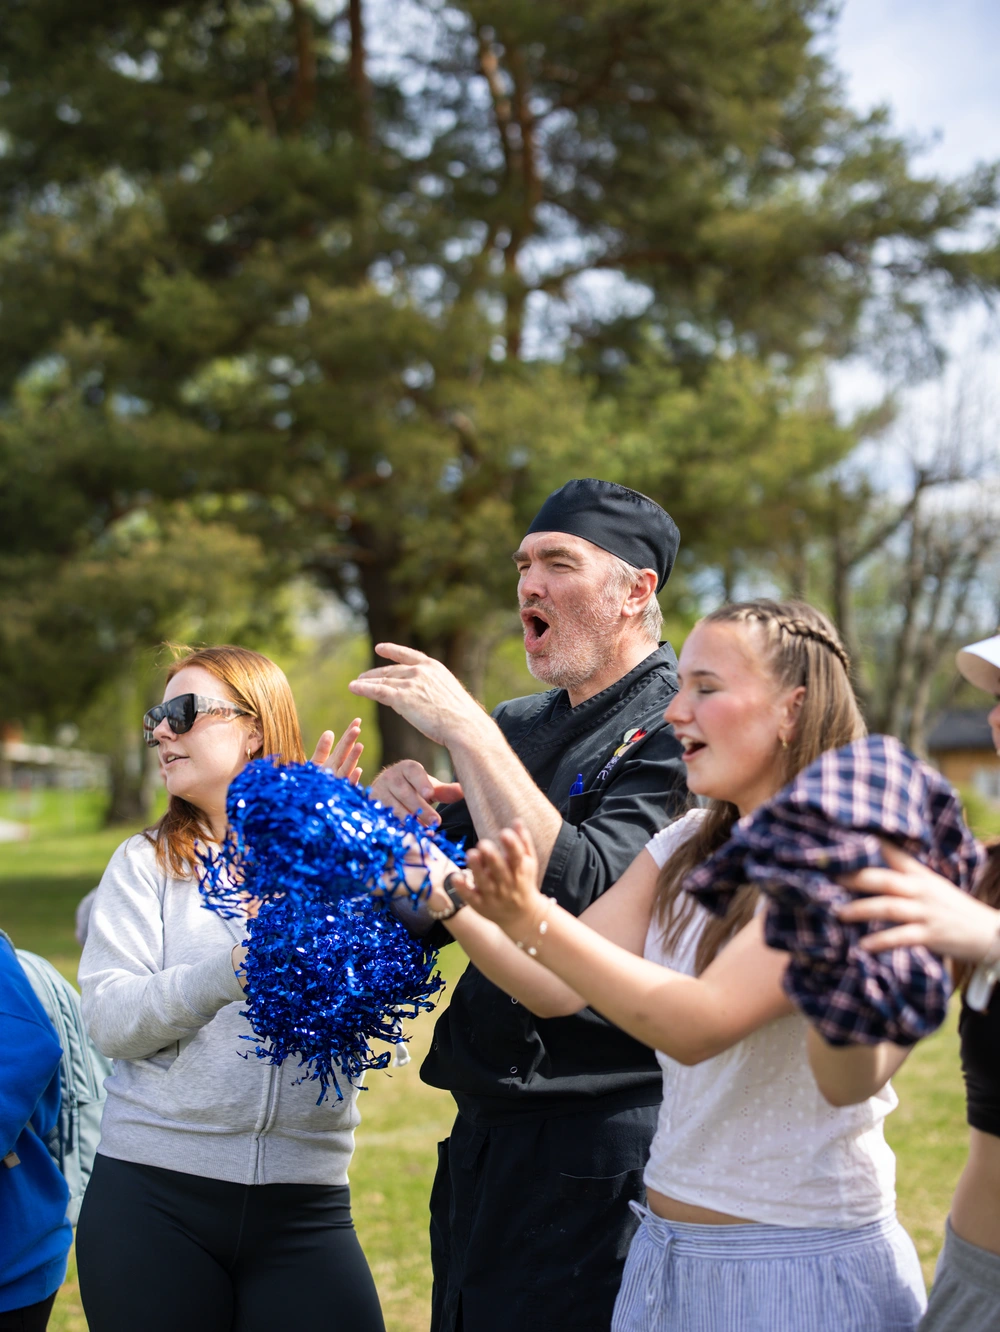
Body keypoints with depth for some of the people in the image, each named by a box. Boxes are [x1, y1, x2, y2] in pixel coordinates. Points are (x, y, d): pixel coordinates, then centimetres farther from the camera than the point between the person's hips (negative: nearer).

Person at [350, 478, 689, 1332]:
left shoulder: (675, 731, -11)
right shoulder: (518, 727, 12)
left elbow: (582, 893, -26)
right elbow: (422, 917, 15)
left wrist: (464, 730, -21)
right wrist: (395, 813, -6)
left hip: (601, 1143, -8)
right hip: (483, 1133, 8)